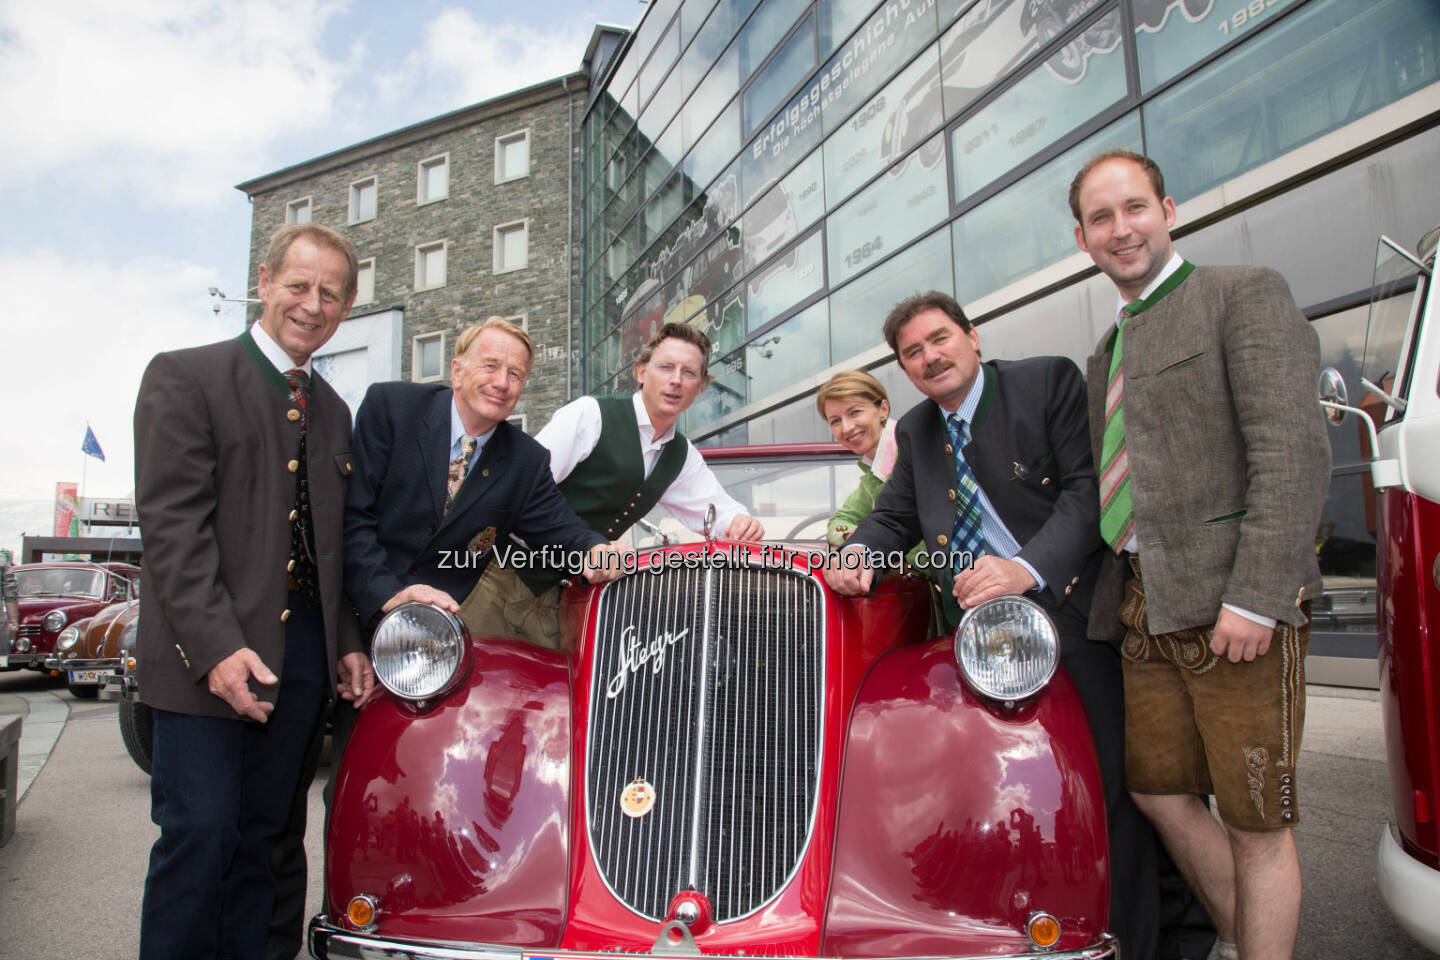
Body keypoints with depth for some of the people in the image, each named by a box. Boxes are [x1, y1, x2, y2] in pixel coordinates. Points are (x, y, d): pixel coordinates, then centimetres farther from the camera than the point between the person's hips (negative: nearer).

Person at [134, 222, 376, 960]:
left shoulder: (333, 411, 17)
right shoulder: (184, 376, -2)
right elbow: (170, 521, -12)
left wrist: (346, 643, 8)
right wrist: (217, 645, -20)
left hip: (303, 649, 6)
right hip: (211, 650, -5)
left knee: (260, 834, 11)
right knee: (200, 831, -5)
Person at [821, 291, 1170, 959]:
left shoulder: (1049, 381, -1)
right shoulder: (914, 431, 17)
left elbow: (1089, 489, -10)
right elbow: (894, 517, 17)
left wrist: (1026, 567, -25)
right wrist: (858, 554, -7)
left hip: (1072, 606, -4)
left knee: (1112, 785, -2)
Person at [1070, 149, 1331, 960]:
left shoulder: (1246, 293, -2)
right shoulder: (1109, 350, 20)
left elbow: (1295, 453, -13)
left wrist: (1254, 597, -21)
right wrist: (1115, 597, 10)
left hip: (1231, 603, -7)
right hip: (1145, 607, 7)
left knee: (1256, 824, 3)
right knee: (1158, 790, 14)